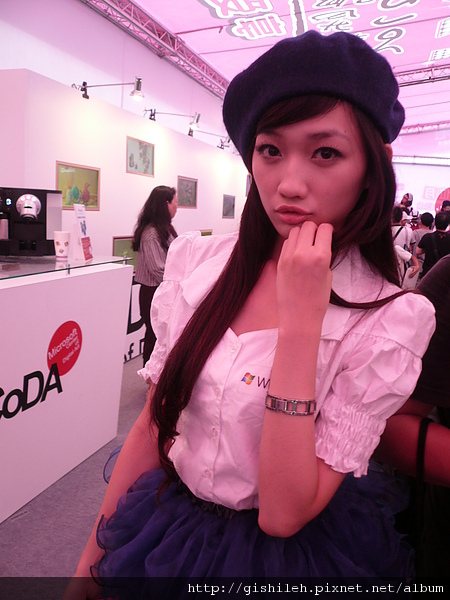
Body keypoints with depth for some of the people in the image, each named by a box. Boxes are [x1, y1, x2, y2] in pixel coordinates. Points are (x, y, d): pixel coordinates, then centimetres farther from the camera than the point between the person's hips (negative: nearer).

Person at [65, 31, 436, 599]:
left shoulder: (387, 320, -20)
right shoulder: (197, 262, -11)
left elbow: (283, 514, -24)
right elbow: (152, 424, -3)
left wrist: (302, 322, -31)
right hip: (167, 521, 3)